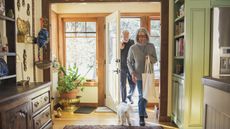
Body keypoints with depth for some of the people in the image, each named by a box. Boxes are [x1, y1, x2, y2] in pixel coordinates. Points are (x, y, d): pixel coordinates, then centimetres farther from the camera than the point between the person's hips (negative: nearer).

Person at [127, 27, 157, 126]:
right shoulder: (133, 48, -7)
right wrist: (132, 73, -13)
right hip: (139, 75, -3)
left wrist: (150, 57, -21)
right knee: (142, 96, -3)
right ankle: (141, 118, 8)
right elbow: (129, 62, 0)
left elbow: (155, 60, 2)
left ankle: (143, 109, 45)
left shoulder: (151, 46, -3)